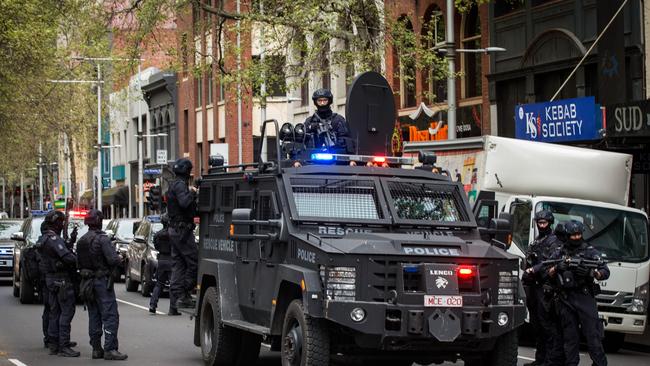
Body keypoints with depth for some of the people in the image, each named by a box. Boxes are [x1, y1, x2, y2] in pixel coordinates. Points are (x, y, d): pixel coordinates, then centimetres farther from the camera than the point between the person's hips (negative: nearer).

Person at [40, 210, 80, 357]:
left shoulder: (45, 239, 14)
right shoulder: (54, 239, -17)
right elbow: (67, 257, -26)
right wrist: (78, 261, -10)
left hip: (50, 279, 10)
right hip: (61, 279, -10)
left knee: (55, 312, 13)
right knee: (67, 311, -8)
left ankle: (53, 345, 16)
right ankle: (64, 346, -10)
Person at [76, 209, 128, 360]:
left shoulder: (81, 241, 9)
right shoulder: (102, 239, -15)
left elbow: (79, 262, 12)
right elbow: (113, 259, -22)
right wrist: (120, 259, -2)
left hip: (87, 283, 8)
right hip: (102, 281, -8)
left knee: (94, 316, 12)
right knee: (110, 315, -7)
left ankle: (96, 348, 13)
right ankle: (110, 349, -12)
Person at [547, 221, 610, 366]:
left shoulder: (590, 251, 5)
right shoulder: (560, 252, 13)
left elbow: (605, 273, 1)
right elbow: (548, 273, 11)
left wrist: (590, 272, -18)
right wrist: (556, 268, -11)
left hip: (585, 298, -3)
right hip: (566, 299, 3)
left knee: (593, 335, -7)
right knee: (570, 337, 5)